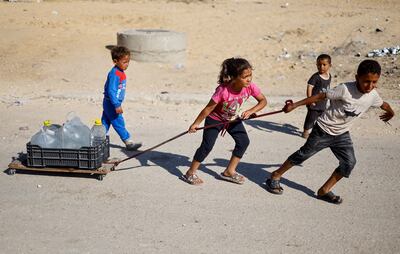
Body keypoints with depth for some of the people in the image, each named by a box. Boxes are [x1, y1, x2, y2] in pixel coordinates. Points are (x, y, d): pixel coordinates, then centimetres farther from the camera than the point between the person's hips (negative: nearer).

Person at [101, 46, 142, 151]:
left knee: (105, 122, 15)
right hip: (111, 104, -10)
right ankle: (129, 143, 5)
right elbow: (111, 91, -26)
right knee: (119, 123, -2)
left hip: (109, 104, 10)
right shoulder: (114, 74, -23)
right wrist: (117, 105, -27)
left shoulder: (120, 72, 9)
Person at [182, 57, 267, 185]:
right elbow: (208, 109, -27)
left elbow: (263, 101, -10)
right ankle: (190, 173, 7)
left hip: (233, 118, 6)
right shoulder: (223, 90, -38)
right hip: (215, 119, -5)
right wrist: (196, 124, -18)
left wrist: (250, 111, -26)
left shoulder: (250, 87, -25)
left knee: (244, 141, -1)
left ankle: (229, 171, 13)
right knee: (207, 146, -9)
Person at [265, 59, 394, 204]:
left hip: (341, 134, 5)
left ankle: (324, 191, 9)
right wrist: (294, 105, -18)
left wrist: (391, 113, 36)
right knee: (303, 155, 4)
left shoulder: (373, 96, -11)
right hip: (323, 130, -5)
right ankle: (275, 177, 22)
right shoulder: (345, 89, -29)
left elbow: (384, 105, 13)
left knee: (349, 163, -6)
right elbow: (320, 96, -22)